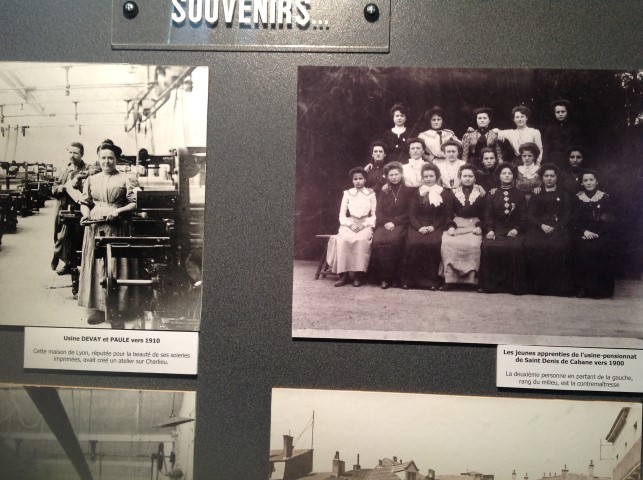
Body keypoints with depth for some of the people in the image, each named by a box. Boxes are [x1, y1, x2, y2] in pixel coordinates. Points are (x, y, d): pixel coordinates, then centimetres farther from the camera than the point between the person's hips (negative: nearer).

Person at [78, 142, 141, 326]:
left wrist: (118, 210, -17)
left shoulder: (126, 180, 1)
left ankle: (116, 312, 3)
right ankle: (99, 309, 12)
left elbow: (135, 203, -3)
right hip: (94, 228, 4)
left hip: (117, 228, -4)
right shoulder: (91, 180, 13)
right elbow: (85, 203, 17)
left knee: (115, 268, -3)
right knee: (95, 267, 4)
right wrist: (85, 214, -3)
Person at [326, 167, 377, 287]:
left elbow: (374, 215, 5)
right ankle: (344, 274, -28)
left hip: (365, 225, -1)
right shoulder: (347, 194, 13)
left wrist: (363, 224, -12)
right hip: (349, 224, 1)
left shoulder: (371, 194, 10)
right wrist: (351, 224, -10)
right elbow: (342, 215, 9)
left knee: (361, 240, -35)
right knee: (343, 240, -32)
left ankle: (359, 275, -30)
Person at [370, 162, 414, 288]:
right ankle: (383, 277, -22)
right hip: (384, 224, 3)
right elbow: (378, 211, 11)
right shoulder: (383, 192, 20)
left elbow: (409, 212, 1)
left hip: (400, 224, -3)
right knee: (377, 240, -29)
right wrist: (385, 222, -9)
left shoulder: (409, 190, 10)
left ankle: (394, 277, -24)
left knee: (393, 240, -34)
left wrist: (394, 222, -10)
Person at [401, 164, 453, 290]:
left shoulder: (445, 193, 10)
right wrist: (419, 227, -10)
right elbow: (412, 214, 9)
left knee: (434, 243, -34)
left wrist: (433, 227, -11)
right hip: (418, 226, 2)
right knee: (413, 243, -30)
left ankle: (431, 280, -23)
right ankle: (410, 280, -20)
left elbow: (446, 216, 4)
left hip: (436, 227, -1)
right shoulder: (417, 193, 17)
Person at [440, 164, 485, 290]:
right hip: (456, 226, 1)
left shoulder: (480, 194, 12)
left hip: (474, 227, -1)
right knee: (448, 243, -30)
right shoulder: (454, 193, 16)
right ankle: (449, 279, -28)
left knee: (473, 245, -34)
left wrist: (479, 227, -9)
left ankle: (472, 278, -25)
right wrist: (450, 226, -8)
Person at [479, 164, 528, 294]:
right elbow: (487, 215, 8)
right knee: (489, 247, -31)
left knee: (515, 247, -32)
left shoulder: (519, 195, 15)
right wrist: (489, 230, -10)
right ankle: (490, 284, -22)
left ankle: (515, 285, -22)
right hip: (495, 229, 0)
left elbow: (523, 216, 9)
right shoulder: (492, 194, 15)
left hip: (513, 230, 0)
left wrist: (516, 229, -9)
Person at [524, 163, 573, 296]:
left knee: (558, 247, -34)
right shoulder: (536, 194, 23)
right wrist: (542, 225, -9)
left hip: (558, 229, -1)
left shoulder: (563, 195, 21)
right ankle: (537, 286, -21)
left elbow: (567, 216, 9)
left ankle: (557, 287, -23)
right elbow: (529, 215, 11)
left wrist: (555, 228, -10)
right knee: (531, 246, -32)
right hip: (538, 229, 1)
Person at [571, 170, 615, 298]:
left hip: (601, 234, -1)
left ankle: (600, 288, -17)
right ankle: (583, 287, -17)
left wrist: (597, 233, -12)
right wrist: (584, 231, -11)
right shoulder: (577, 198, 11)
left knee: (598, 249, -28)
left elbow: (608, 220, 3)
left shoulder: (604, 197, 8)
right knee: (583, 249, -28)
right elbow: (574, 220, 6)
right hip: (583, 234, 1)